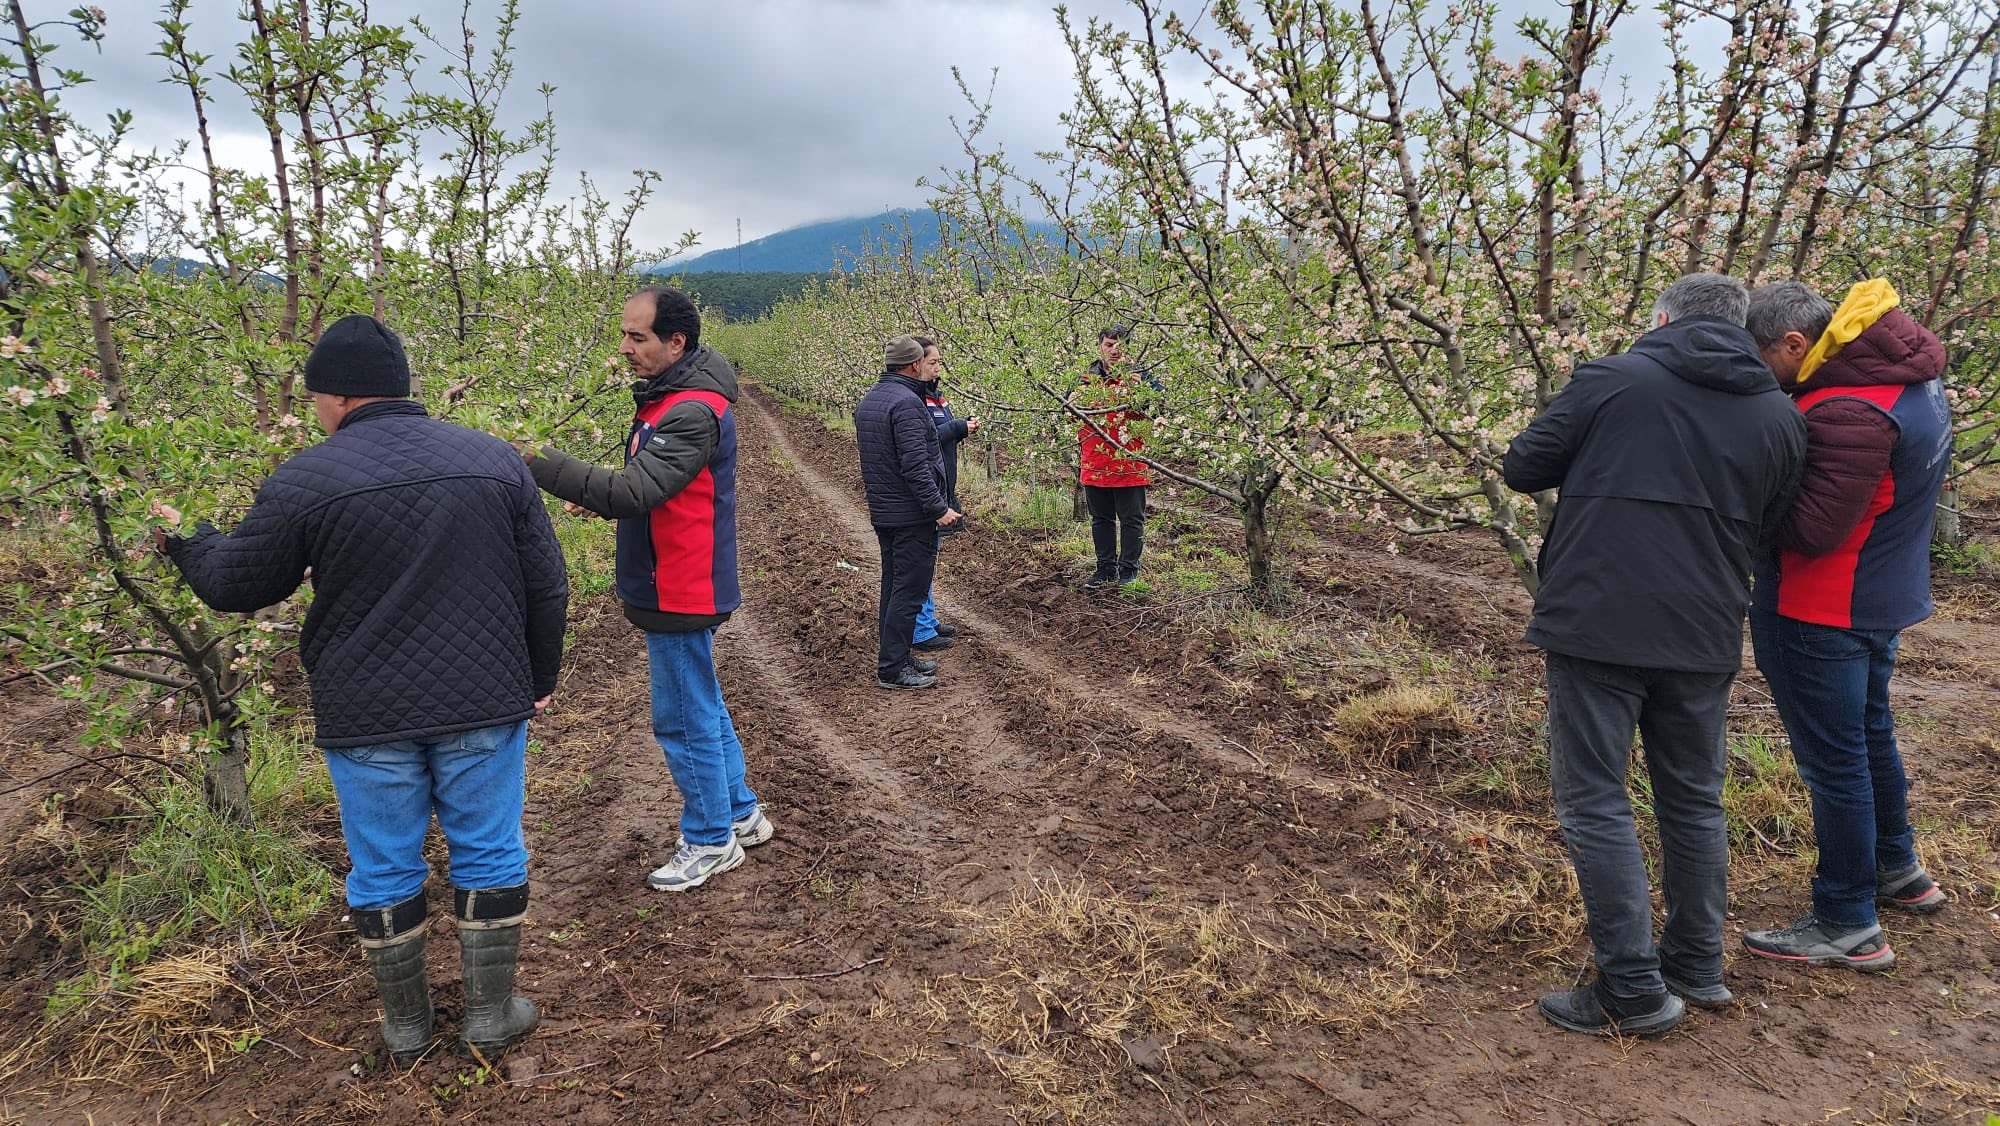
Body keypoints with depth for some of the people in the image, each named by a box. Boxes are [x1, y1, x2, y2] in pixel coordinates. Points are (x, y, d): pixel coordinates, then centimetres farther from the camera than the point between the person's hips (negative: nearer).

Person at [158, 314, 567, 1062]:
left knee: (384, 869, 15)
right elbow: (546, 587, 3)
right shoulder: (494, 460, 0)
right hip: (484, 705, 2)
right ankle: (491, 1015, 24)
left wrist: (184, 541, 25)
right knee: (489, 855, 14)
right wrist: (538, 680, 15)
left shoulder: (306, 480, -8)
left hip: (367, 718, -1)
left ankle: (406, 1026, 30)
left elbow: (234, 586, 4)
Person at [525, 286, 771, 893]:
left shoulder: (692, 412, -24)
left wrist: (540, 463, -33)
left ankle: (711, 840, 18)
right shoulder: (673, 396, 10)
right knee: (703, 708, 20)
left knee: (685, 719, 2)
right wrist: (607, 501, 4)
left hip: (681, 594, -10)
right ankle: (741, 813, 34)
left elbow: (635, 491, -32)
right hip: (677, 587, 10)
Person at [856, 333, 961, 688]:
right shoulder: (906, 402, -18)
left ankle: (896, 656, 26)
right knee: (909, 589, -5)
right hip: (911, 514, -10)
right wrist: (939, 508, -21)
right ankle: (892, 668, -2)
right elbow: (915, 464, -24)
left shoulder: (867, 401, 13)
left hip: (881, 511, 10)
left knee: (893, 585, 17)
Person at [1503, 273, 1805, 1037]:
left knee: (1594, 803, 3)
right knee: (1694, 801, 19)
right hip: (1703, 637, 5)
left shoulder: (1608, 381, -5)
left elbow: (1521, 469, 0)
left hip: (1596, 628, -5)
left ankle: (1634, 990, 6)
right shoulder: (1779, 418, 8)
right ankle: (1698, 967, 31)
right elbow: (1766, 530, 14)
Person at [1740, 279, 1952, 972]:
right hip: (1882, 597, 10)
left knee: (1832, 759, 1)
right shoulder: (1910, 372, 4)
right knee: (1869, 735, 25)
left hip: (1823, 615, -10)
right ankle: (1898, 871, 43)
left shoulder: (1849, 413, -29)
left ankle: (1849, 926, 13)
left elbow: (1811, 531, -30)